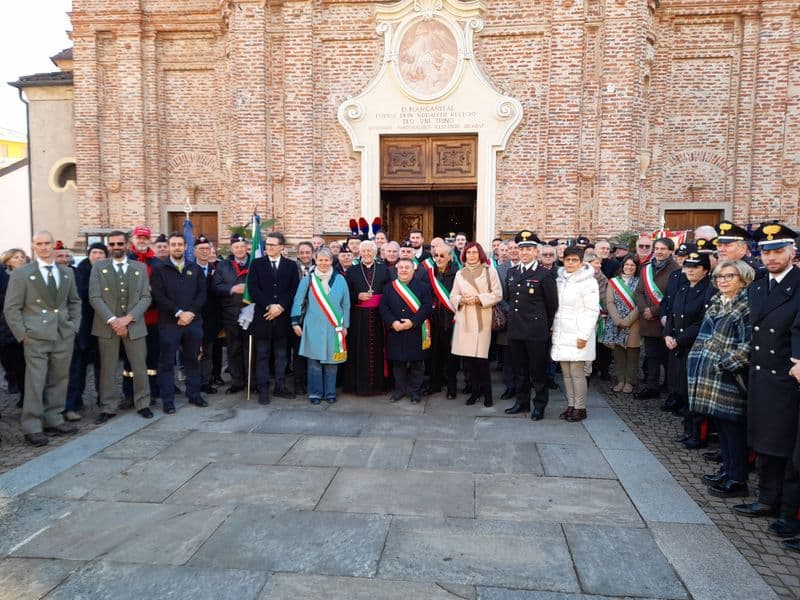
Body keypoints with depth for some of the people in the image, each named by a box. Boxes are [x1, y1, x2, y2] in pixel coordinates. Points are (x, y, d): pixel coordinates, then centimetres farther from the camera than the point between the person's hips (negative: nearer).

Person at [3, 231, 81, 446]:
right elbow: (11, 308, -2)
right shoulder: (21, 273, -1)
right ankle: (32, 428, 6)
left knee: (59, 380, 9)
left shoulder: (67, 273, 11)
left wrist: (74, 326, 9)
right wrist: (22, 335, -7)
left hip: (64, 336, 4)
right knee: (35, 382, -3)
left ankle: (53, 420, 21)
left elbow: (75, 302, 19)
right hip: (36, 338, -4)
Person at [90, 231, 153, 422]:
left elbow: (146, 297, 1)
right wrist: (112, 320, -15)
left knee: (140, 366, 5)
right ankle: (108, 407, 16)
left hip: (134, 325, 1)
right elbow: (95, 297, -5)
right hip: (107, 325, -1)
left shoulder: (140, 267, 7)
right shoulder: (98, 267, 3)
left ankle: (143, 404, 18)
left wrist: (128, 318, -12)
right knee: (108, 368, 5)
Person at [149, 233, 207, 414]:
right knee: (167, 362, 1)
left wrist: (191, 313, -10)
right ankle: (167, 399, 9)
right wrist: (179, 313, -15)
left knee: (192, 360, 11)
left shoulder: (195, 269, 12)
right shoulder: (159, 270, 2)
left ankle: (194, 394, 22)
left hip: (193, 321, 3)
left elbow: (202, 293, 5)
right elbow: (158, 296, -7)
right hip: (169, 323, -3)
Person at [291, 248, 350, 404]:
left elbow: (345, 304, 7)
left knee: (331, 360, 7)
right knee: (314, 361, 1)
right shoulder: (308, 279, 0)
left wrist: (345, 326, 7)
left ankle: (330, 393, 18)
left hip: (333, 327, 1)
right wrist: (295, 322, 0)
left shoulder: (340, 279, 3)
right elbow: (298, 301, 4)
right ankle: (315, 393, 14)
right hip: (313, 327, -1)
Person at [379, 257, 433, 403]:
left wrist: (412, 321, -17)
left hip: (416, 331, -2)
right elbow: (383, 307, 1)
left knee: (416, 361, 4)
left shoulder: (422, 286, 2)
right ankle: (400, 389, 20)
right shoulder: (389, 287, 8)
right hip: (395, 331, 2)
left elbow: (427, 306, -7)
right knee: (398, 361, 8)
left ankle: (415, 390, 16)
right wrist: (392, 322, -14)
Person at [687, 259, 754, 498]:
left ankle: (737, 480, 9)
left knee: (732, 427, -1)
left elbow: (749, 344, -16)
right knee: (721, 424, 15)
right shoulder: (715, 303, 15)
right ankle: (727, 469, 28)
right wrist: (699, 361, 10)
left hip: (730, 378, -8)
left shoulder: (747, 306, -10)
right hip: (711, 377, 8)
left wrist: (724, 364, -17)